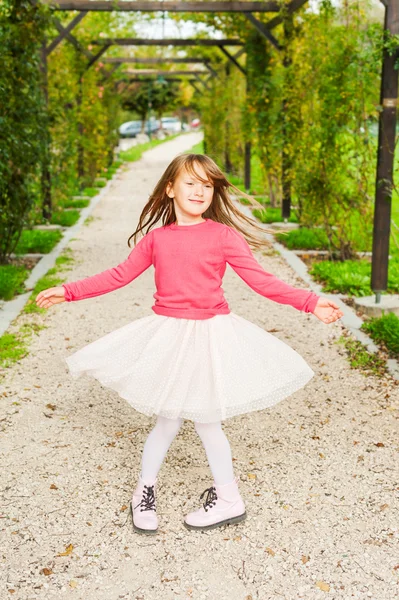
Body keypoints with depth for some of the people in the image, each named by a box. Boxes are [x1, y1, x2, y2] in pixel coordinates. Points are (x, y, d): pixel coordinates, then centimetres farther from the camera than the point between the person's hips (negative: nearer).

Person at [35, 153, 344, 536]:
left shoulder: (223, 235, -6)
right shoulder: (156, 238, 2)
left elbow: (261, 280, -7)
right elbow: (120, 275, 10)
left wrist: (310, 303, -15)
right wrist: (69, 292, 12)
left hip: (209, 334, -2)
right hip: (167, 335, 2)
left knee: (204, 417, 4)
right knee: (169, 418, 7)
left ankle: (228, 499, 24)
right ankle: (144, 491, 30)